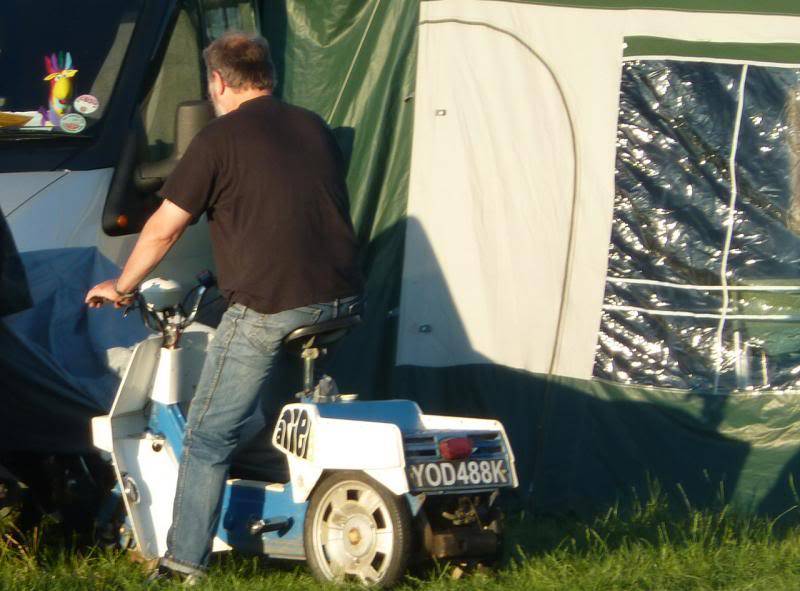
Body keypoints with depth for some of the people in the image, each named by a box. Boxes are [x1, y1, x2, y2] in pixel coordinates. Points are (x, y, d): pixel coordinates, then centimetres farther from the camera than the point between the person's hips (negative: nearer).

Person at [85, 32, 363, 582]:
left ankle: (184, 563, 1)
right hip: (341, 299, 6)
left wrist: (121, 286, 16)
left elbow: (163, 229, -1)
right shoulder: (316, 128, 14)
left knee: (209, 438, 3)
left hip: (268, 307, -6)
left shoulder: (219, 140, -3)